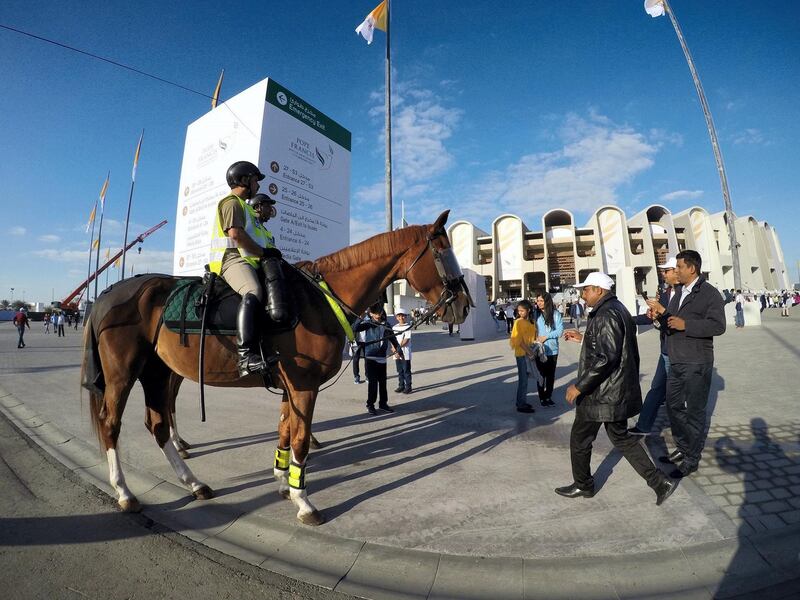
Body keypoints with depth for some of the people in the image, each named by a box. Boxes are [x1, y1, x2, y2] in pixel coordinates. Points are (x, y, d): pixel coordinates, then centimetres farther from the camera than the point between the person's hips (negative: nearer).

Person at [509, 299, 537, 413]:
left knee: (524, 379, 14)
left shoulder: (531, 322, 8)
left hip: (529, 353, 6)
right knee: (523, 379, -2)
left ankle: (522, 401, 26)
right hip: (521, 354, -6)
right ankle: (521, 405, 7)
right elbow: (519, 340, -14)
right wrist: (528, 351, -17)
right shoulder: (518, 322, -10)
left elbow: (533, 337, 13)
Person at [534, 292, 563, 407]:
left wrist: (546, 336, -13)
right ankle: (542, 398, 20)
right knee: (541, 374, 7)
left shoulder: (556, 314, -4)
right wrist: (535, 339, -12)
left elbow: (560, 331, -7)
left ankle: (548, 397, 25)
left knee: (551, 375, 11)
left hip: (552, 349, 0)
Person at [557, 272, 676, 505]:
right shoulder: (618, 309, 11)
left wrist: (578, 386, -23)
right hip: (618, 392, 10)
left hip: (601, 394, -10)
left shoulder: (606, 314, -22)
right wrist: (583, 337, 17)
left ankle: (583, 485, 28)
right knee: (621, 438, 23)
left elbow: (606, 357, -29)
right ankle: (659, 482, 24)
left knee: (579, 440, 10)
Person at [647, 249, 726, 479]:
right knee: (674, 406, 17)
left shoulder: (709, 293, -11)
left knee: (694, 412, 4)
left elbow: (718, 326, -19)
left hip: (696, 364, -8)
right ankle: (682, 449, 34)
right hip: (676, 363, 8)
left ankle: (692, 459, 18)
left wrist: (686, 324, -27)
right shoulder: (679, 292, 13)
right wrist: (662, 312, 0)